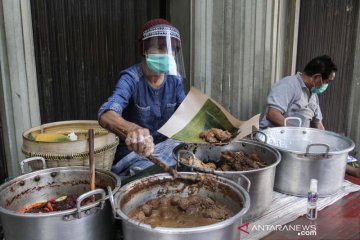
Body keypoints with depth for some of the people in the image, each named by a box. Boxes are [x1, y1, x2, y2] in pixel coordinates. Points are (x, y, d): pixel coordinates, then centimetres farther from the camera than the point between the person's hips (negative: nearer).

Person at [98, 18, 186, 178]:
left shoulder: (175, 79, -2)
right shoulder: (131, 79, -20)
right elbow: (106, 115, -38)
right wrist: (131, 130, -61)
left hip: (165, 146, 6)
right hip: (132, 152, -5)